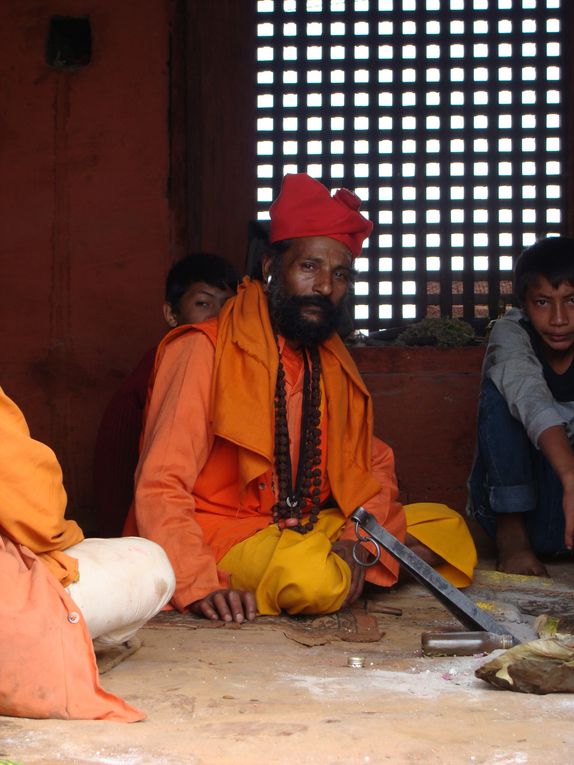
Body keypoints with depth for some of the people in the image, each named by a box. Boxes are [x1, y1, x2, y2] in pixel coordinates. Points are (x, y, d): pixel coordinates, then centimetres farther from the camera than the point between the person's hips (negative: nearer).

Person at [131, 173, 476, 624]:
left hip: (303, 532, 6)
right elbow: (159, 486, -19)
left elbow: (373, 464, 13)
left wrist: (356, 541, -10)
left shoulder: (333, 364, 10)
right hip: (220, 532, -6)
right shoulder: (205, 351, -12)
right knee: (310, 578, -35)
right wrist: (201, 587, -33)